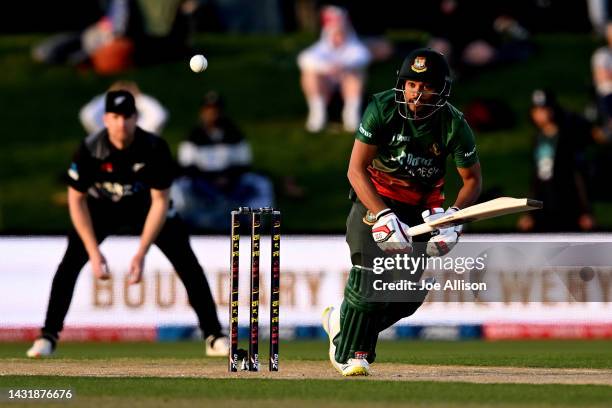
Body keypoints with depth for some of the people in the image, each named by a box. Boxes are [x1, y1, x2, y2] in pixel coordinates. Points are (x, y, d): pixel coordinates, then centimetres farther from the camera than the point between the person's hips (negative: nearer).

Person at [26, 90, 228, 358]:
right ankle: (48, 336, -10)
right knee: (71, 261, -18)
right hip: (102, 207, 0)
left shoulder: (155, 148, -28)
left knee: (187, 262, -11)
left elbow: (160, 202, -23)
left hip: (146, 204, 0)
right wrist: (94, 253, -26)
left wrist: (141, 254, -29)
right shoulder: (90, 149, -27)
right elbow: (76, 200, -19)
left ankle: (214, 336, -2)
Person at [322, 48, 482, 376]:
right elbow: (356, 170, -19)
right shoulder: (382, 108, -21)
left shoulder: (454, 125, -17)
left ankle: (344, 321, 19)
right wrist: (383, 216, -30)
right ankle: (350, 353, -6)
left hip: (421, 207, 2)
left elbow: (472, 180, -5)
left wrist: (453, 218, -23)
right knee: (371, 271, -21)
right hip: (375, 199, -2)